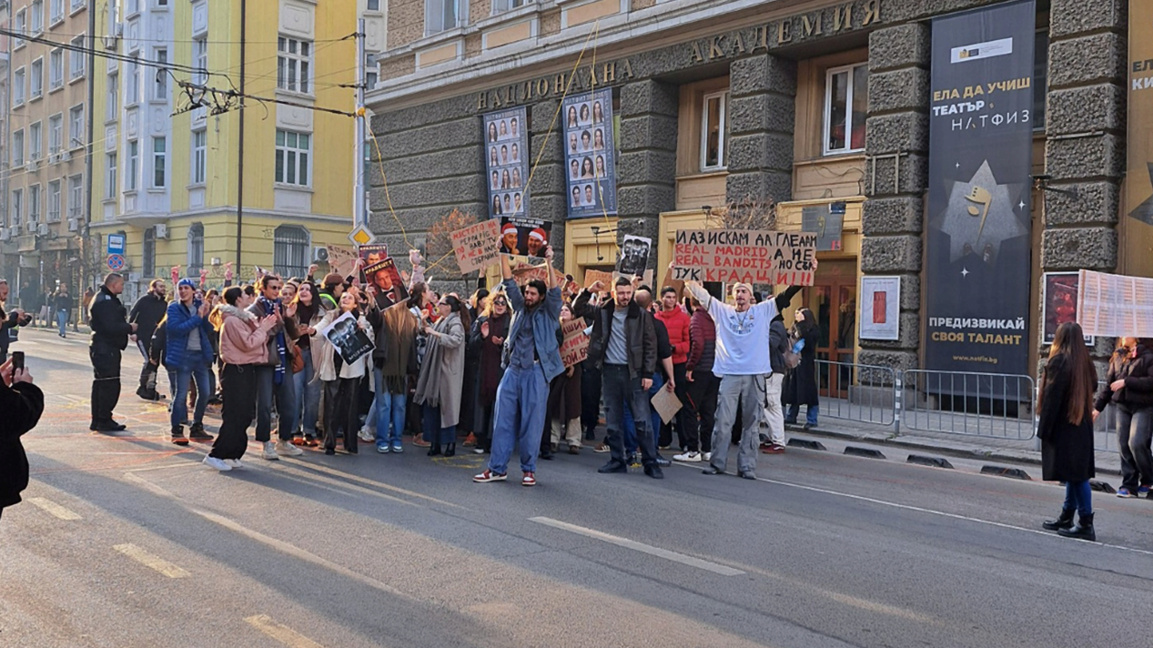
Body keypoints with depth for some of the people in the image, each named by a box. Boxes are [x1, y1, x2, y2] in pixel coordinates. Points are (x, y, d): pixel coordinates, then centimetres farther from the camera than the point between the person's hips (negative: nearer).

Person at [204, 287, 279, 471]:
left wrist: (267, 327, 0)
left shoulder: (243, 318, 17)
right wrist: (263, 329, -12)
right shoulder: (232, 320, -14)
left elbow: (256, 341, 13)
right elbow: (248, 344, -21)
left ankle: (232, 454, 18)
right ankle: (216, 455, -3)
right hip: (236, 371, -10)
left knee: (244, 415, 11)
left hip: (247, 370, 10)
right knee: (234, 416, -8)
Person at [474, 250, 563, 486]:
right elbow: (509, 282, 13)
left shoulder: (548, 312, 4)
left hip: (536, 372, -4)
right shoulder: (520, 307, 14)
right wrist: (502, 255, 6)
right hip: (513, 370, 4)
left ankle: (529, 469, 8)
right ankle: (498, 468, 7)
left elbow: (555, 292, -11)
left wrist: (549, 264, -20)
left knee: (531, 422, -1)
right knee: (503, 419, 2)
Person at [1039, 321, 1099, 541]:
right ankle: (1066, 518, 24)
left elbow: (1051, 397, -16)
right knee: (1077, 472, 13)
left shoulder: (1059, 361, -15)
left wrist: (1043, 429, -12)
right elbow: (1091, 390, 13)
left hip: (1063, 427, -8)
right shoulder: (1085, 362, 7)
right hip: (1082, 426, 8)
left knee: (1075, 474, -5)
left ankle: (1086, 524, -3)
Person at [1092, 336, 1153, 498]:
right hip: (1122, 405, 6)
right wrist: (1098, 407, 16)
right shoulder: (1118, 356, 13)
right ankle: (1129, 485, 8)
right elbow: (1109, 383, 17)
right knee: (1124, 445, 2)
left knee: (1136, 443, -14)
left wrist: (1126, 382, -15)